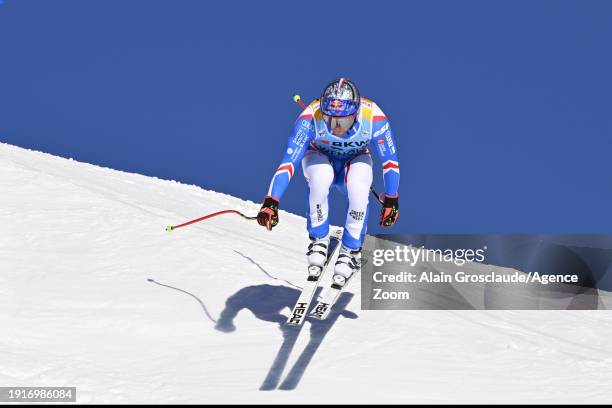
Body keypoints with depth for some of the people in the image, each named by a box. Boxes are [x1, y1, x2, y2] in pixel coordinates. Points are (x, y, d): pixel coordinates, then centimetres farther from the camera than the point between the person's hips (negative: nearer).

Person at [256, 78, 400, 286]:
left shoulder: (374, 118, -32)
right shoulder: (311, 118, -35)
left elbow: (390, 161, -18)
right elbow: (288, 162, -34)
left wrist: (391, 201, -12)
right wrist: (271, 202, -42)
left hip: (356, 160, 1)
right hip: (320, 158, 0)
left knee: (359, 189, -33)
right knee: (321, 176, -36)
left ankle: (351, 250, -11)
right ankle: (319, 240, -14)